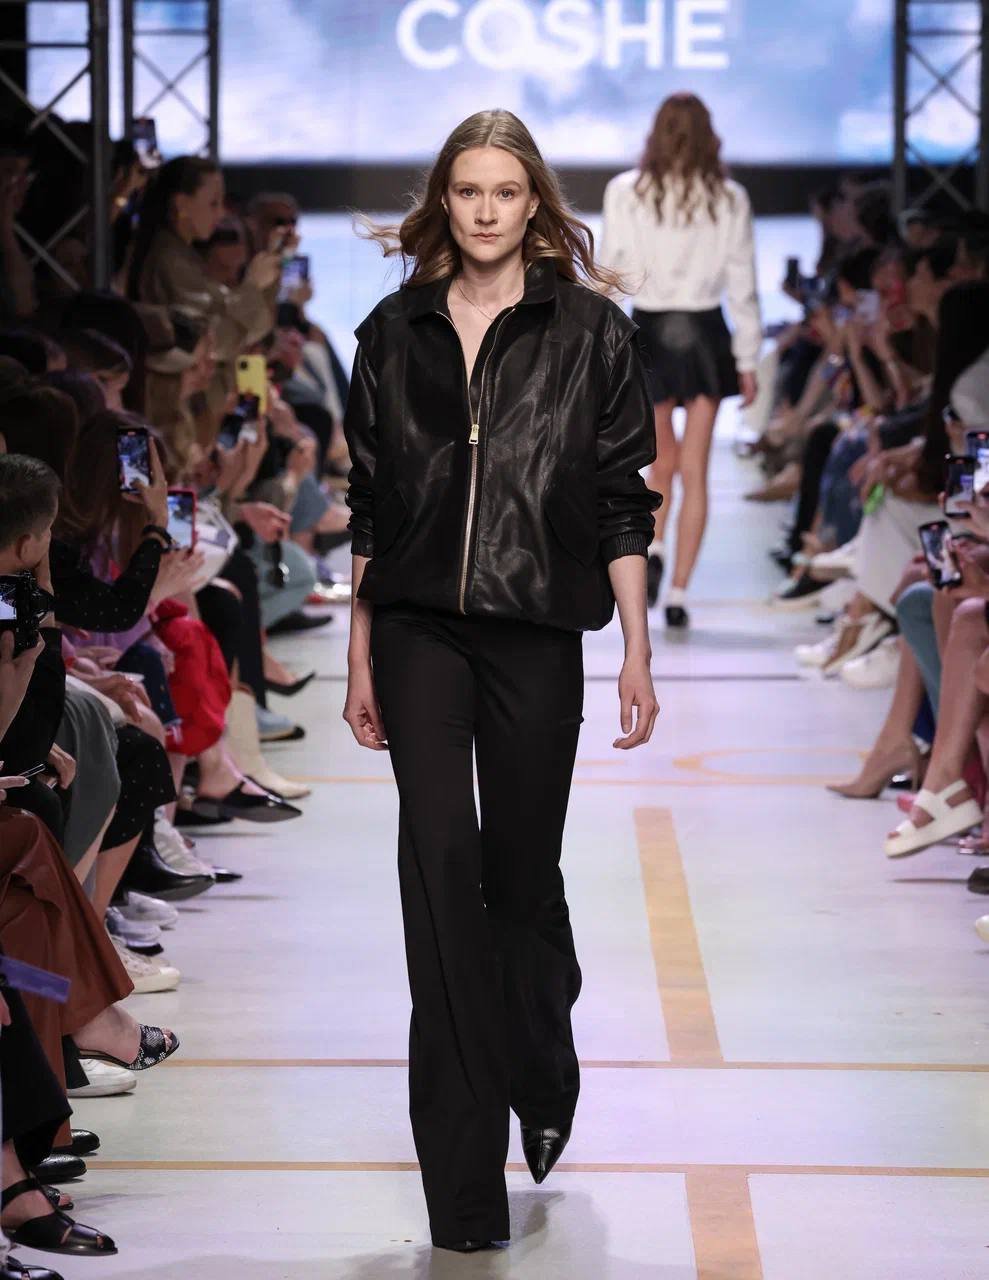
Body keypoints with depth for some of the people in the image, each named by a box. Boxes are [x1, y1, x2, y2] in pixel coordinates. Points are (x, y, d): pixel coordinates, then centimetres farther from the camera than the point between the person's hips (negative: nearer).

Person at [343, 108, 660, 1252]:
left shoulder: (588, 331, 3)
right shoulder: (396, 331, 9)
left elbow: (621, 502, 3)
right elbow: (367, 502, 13)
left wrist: (636, 650, -1)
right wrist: (361, 656, 12)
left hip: (536, 630, -1)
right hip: (418, 625, 1)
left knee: (521, 870, 7)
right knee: (439, 853, -11)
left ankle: (545, 1083, 37)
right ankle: (464, 1192, -11)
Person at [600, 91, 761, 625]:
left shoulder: (626, 192, -4)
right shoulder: (728, 198, -2)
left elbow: (609, 271, -6)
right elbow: (742, 282, 0)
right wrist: (747, 361, 5)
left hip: (650, 331, 0)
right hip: (706, 333, 0)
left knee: (662, 461, 17)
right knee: (694, 470, 6)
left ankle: (653, 547, -9)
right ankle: (678, 591, 2)